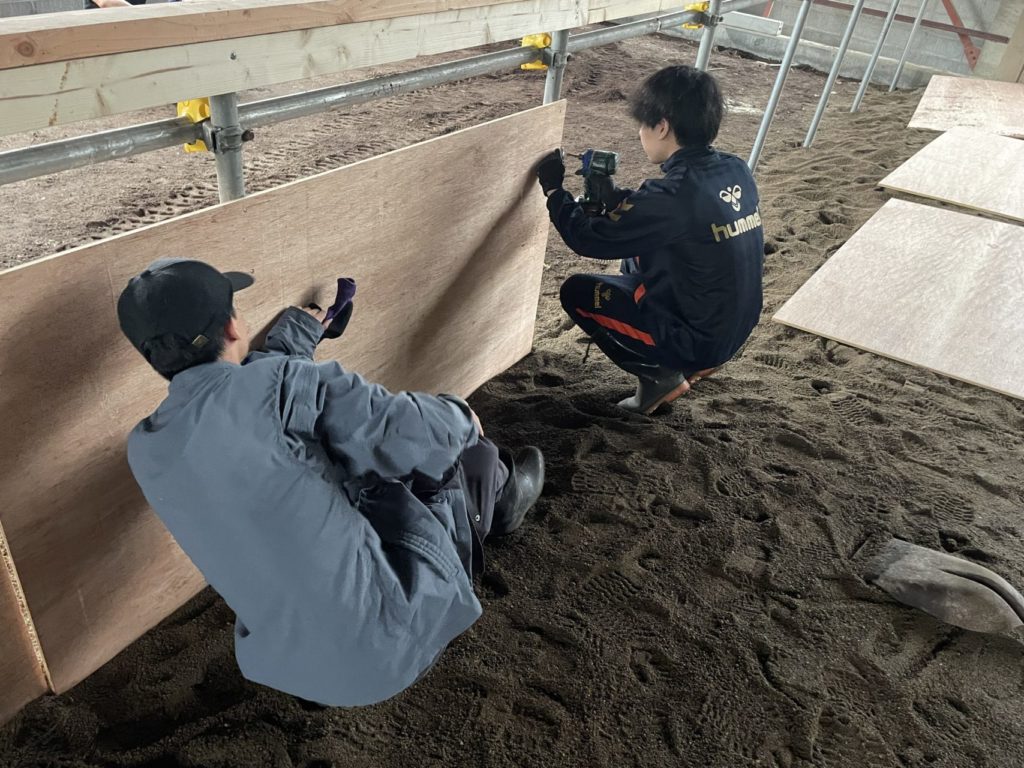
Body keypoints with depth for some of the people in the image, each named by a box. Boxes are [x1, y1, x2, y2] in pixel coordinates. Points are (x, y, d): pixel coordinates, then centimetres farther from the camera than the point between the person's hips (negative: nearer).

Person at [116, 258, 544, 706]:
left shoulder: (144, 449, 0)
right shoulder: (276, 383, -22)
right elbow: (414, 434, -19)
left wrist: (297, 333, 32)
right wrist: (461, 419, 6)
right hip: (383, 641, -6)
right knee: (472, 458, 12)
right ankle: (496, 504, 50)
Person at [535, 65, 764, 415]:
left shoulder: (674, 194, -26)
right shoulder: (736, 171, -2)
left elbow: (588, 238, -17)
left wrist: (554, 189, -2)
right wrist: (613, 196, 8)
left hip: (698, 338, -8)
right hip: (736, 325, 8)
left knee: (577, 292, 3)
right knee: (635, 255, 26)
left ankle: (659, 374, 5)